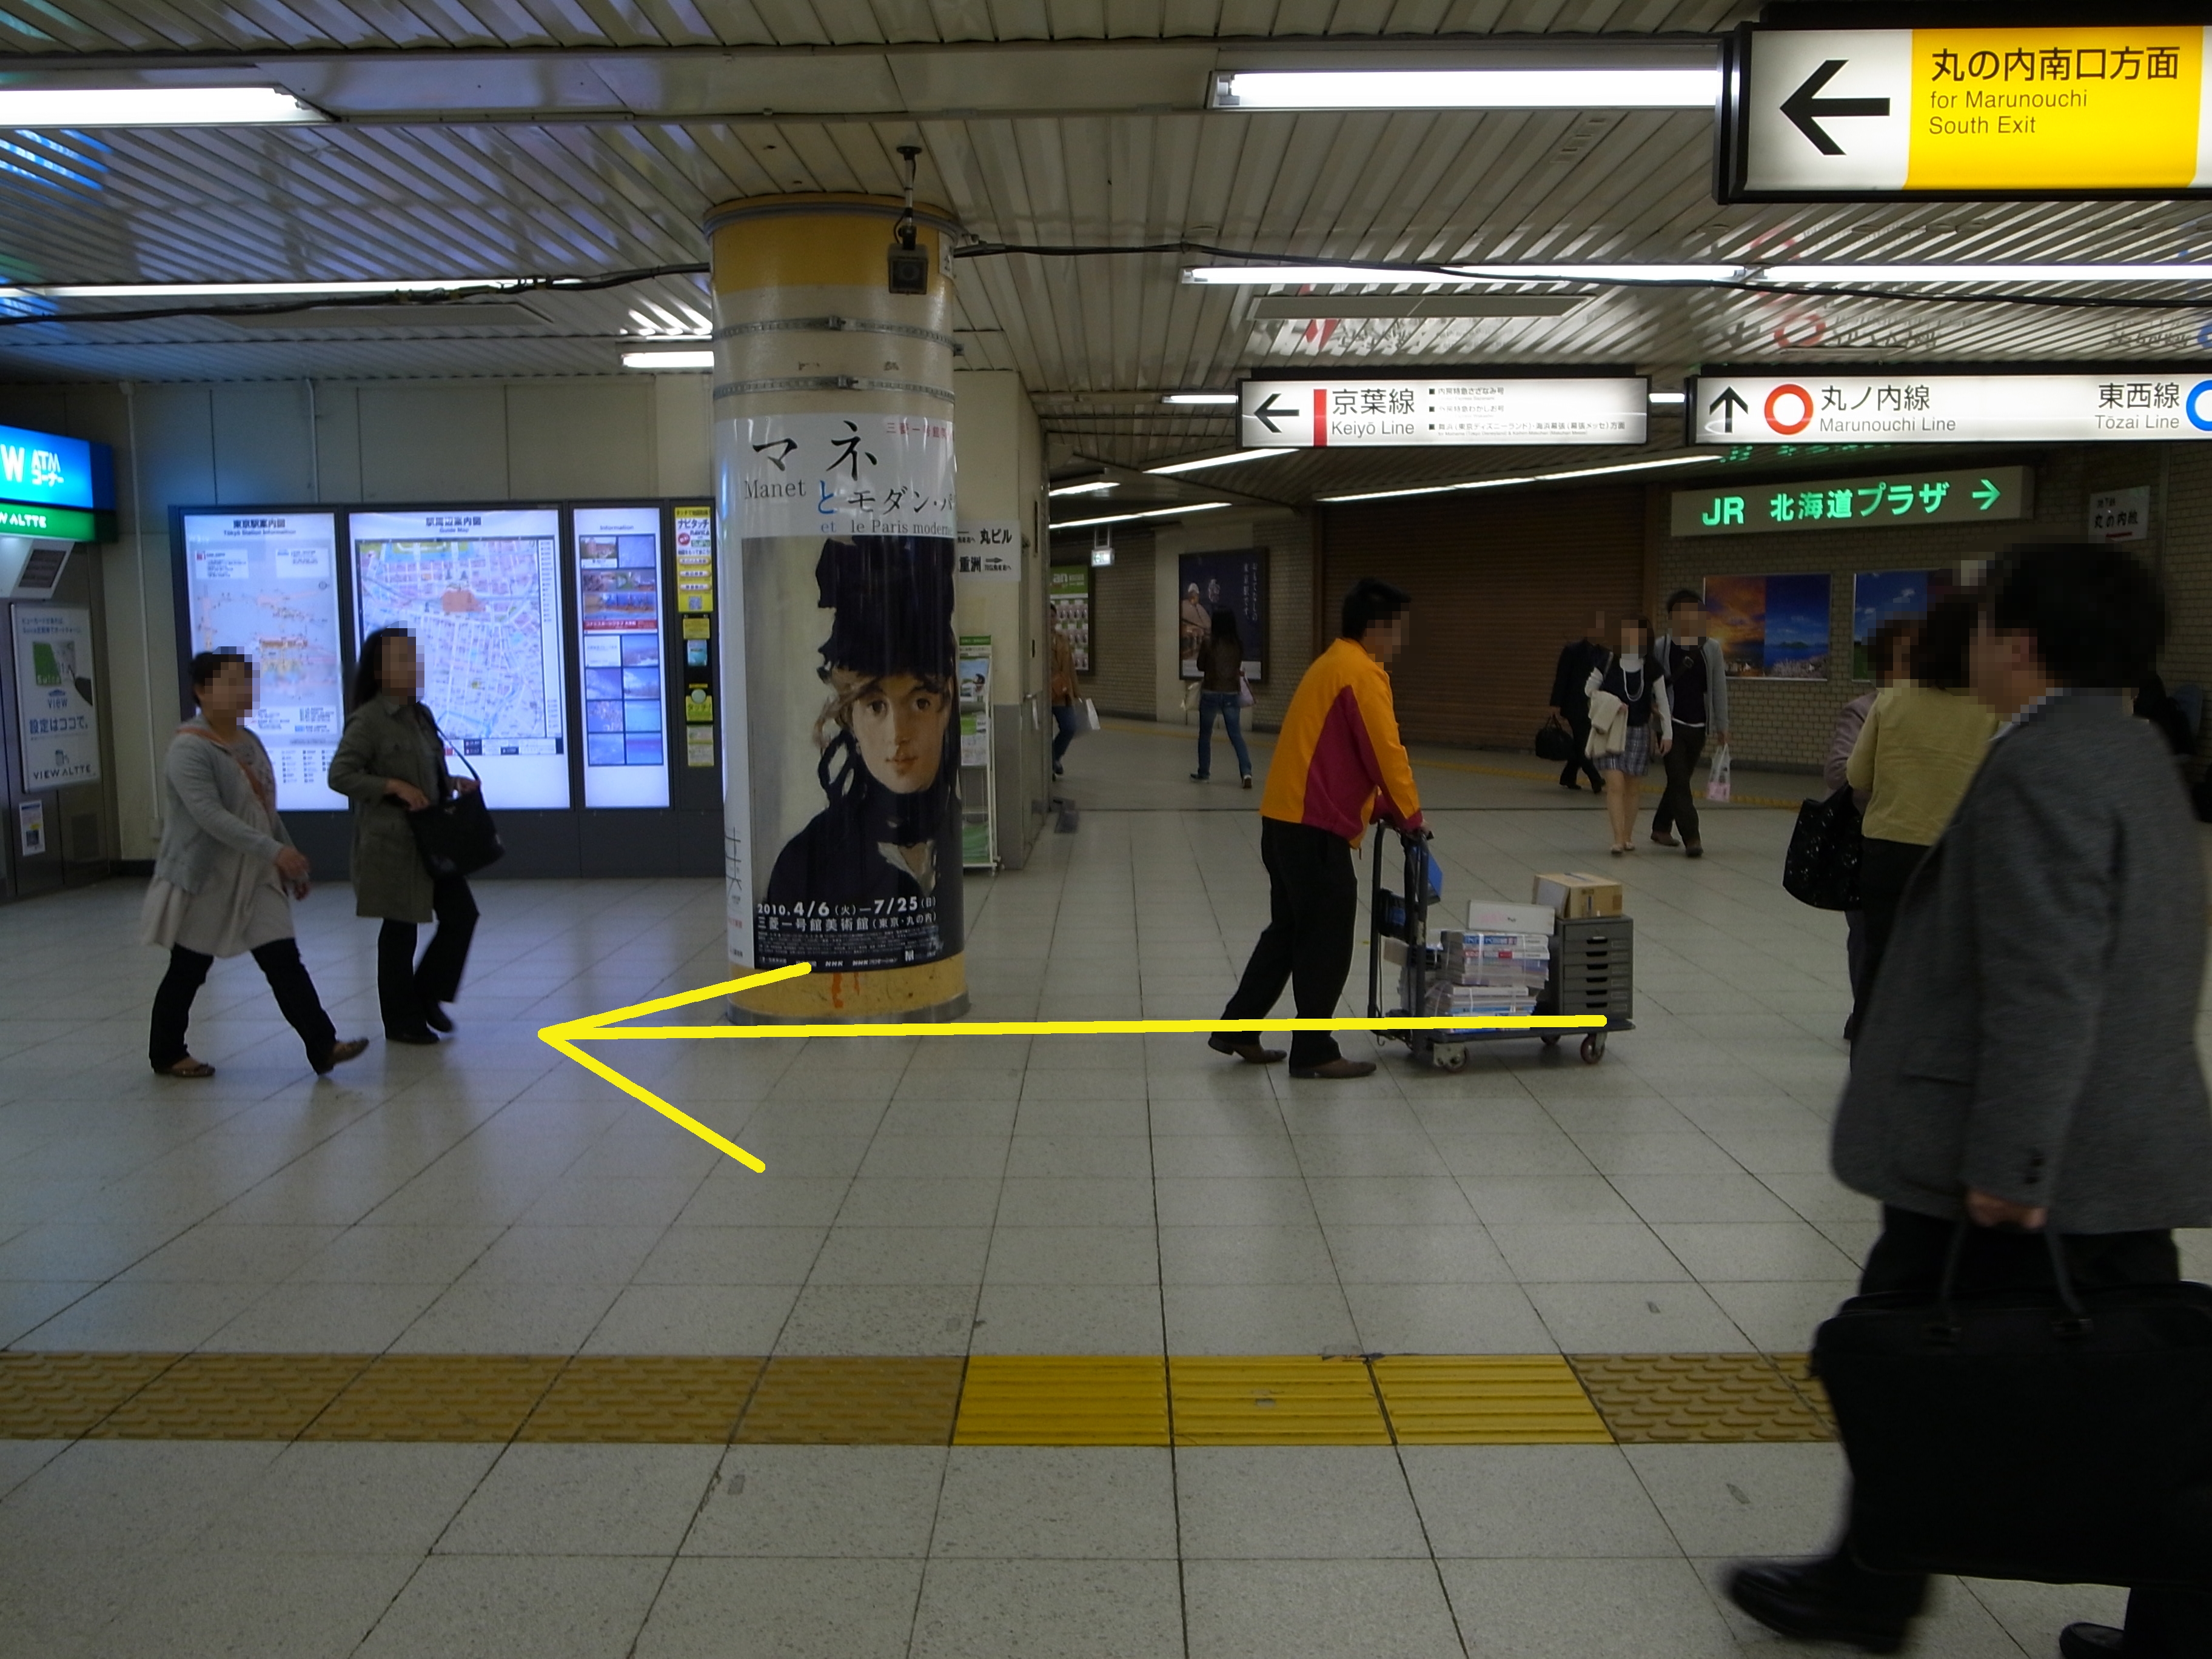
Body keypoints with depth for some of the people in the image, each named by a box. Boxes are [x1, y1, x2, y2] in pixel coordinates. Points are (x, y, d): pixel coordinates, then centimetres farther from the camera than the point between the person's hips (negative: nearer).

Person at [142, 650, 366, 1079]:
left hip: (256, 877, 6)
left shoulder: (248, 741, 8)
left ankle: (323, 1046, -7)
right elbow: (210, 815, -28)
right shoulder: (188, 749, -17)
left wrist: (293, 865, 16)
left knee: (284, 960, -2)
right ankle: (166, 1054, 27)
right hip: (205, 879, -6)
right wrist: (275, 851, -33)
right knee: (188, 970, 8)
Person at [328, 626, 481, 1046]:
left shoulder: (420, 715, 11)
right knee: (400, 928, 4)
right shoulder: (368, 720, -12)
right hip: (393, 841, -7)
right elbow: (339, 776, -16)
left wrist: (453, 782, 2)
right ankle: (402, 1021, 18)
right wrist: (394, 786, -24)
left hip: (433, 837, 8)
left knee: (461, 914, 6)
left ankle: (428, 994, 26)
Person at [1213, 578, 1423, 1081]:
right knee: (1327, 941, -1)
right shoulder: (1362, 673, -12)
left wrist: (1383, 808, 17)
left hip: (1286, 819, 10)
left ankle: (1236, 1027, 23)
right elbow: (1386, 752, -14)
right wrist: (1410, 816, -2)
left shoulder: (1332, 665, 19)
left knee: (1289, 930, 18)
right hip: (1314, 825, -10)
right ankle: (1313, 1052, 7)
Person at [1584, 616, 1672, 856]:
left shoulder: (1651, 668, -2)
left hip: (1638, 732, 2)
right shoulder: (1609, 663, -6)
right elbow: (1589, 688, 5)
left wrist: (1667, 733, 1)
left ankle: (1628, 836, 22)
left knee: (1632, 787, 8)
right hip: (1611, 731, -2)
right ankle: (1618, 839, -13)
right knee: (1615, 784, -12)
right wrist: (1611, 703, -10)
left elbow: (1662, 701, 3)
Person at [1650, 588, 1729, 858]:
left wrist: (1721, 726, 5)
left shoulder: (1711, 648, 2)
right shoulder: (1661, 647, -5)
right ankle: (1691, 838, -11)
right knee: (1679, 781, -9)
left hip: (1698, 726, 3)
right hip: (1671, 724, -3)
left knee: (1680, 780, 12)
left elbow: (1719, 688, 5)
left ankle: (1661, 828, 29)